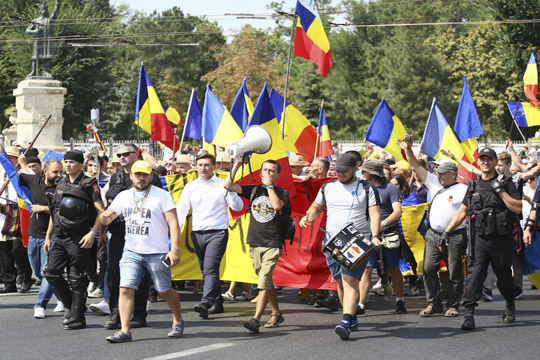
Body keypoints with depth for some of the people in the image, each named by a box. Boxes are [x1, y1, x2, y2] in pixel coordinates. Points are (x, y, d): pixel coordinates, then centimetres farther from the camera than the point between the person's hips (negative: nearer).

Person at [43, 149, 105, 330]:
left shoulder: (89, 184, -4)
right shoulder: (61, 184, 16)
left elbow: (101, 211, -9)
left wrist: (92, 234, -18)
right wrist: (48, 236, 17)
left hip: (78, 239, -6)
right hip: (58, 237, 6)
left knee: (76, 278, -3)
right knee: (51, 273, -2)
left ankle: (77, 318, 3)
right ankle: (70, 305, 18)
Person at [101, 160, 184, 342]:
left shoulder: (162, 196, -2)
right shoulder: (123, 196, 10)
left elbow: (173, 223, -6)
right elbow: (106, 220, 12)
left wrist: (175, 249, -16)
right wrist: (105, 216, -14)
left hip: (157, 253, -3)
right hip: (131, 252, 3)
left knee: (164, 291, 5)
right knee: (125, 289, -10)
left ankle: (178, 321, 29)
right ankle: (125, 331, -9)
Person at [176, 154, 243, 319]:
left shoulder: (222, 185, 1)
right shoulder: (190, 186, 12)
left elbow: (238, 207, -3)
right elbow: (181, 209, 10)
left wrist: (230, 191, -20)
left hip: (217, 232, -5)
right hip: (197, 234, 5)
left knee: (210, 269, -18)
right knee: (206, 271, 11)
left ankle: (205, 303, -29)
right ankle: (218, 302, 21)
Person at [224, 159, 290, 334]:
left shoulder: (282, 192, 3)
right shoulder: (253, 190, 10)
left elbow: (277, 205, -19)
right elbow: (228, 185, 1)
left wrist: (269, 185, -9)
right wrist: (237, 165, -6)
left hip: (272, 244, -4)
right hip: (254, 242, 4)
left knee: (264, 281, -15)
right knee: (266, 281, 12)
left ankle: (256, 320, -23)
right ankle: (276, 314, 26)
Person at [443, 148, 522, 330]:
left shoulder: (505, 183, 0)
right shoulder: (473, 186, 12)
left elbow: (517, 208, -10)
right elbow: (462, 211, 17)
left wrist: (500, 190, -15)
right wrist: (447, 231, 10)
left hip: (502, 239, -2)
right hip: (480, 238, 2)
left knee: (504, 277, 9)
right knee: (475, 274, -11)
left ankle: (510, 307, 35)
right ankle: (469, 314, -15)